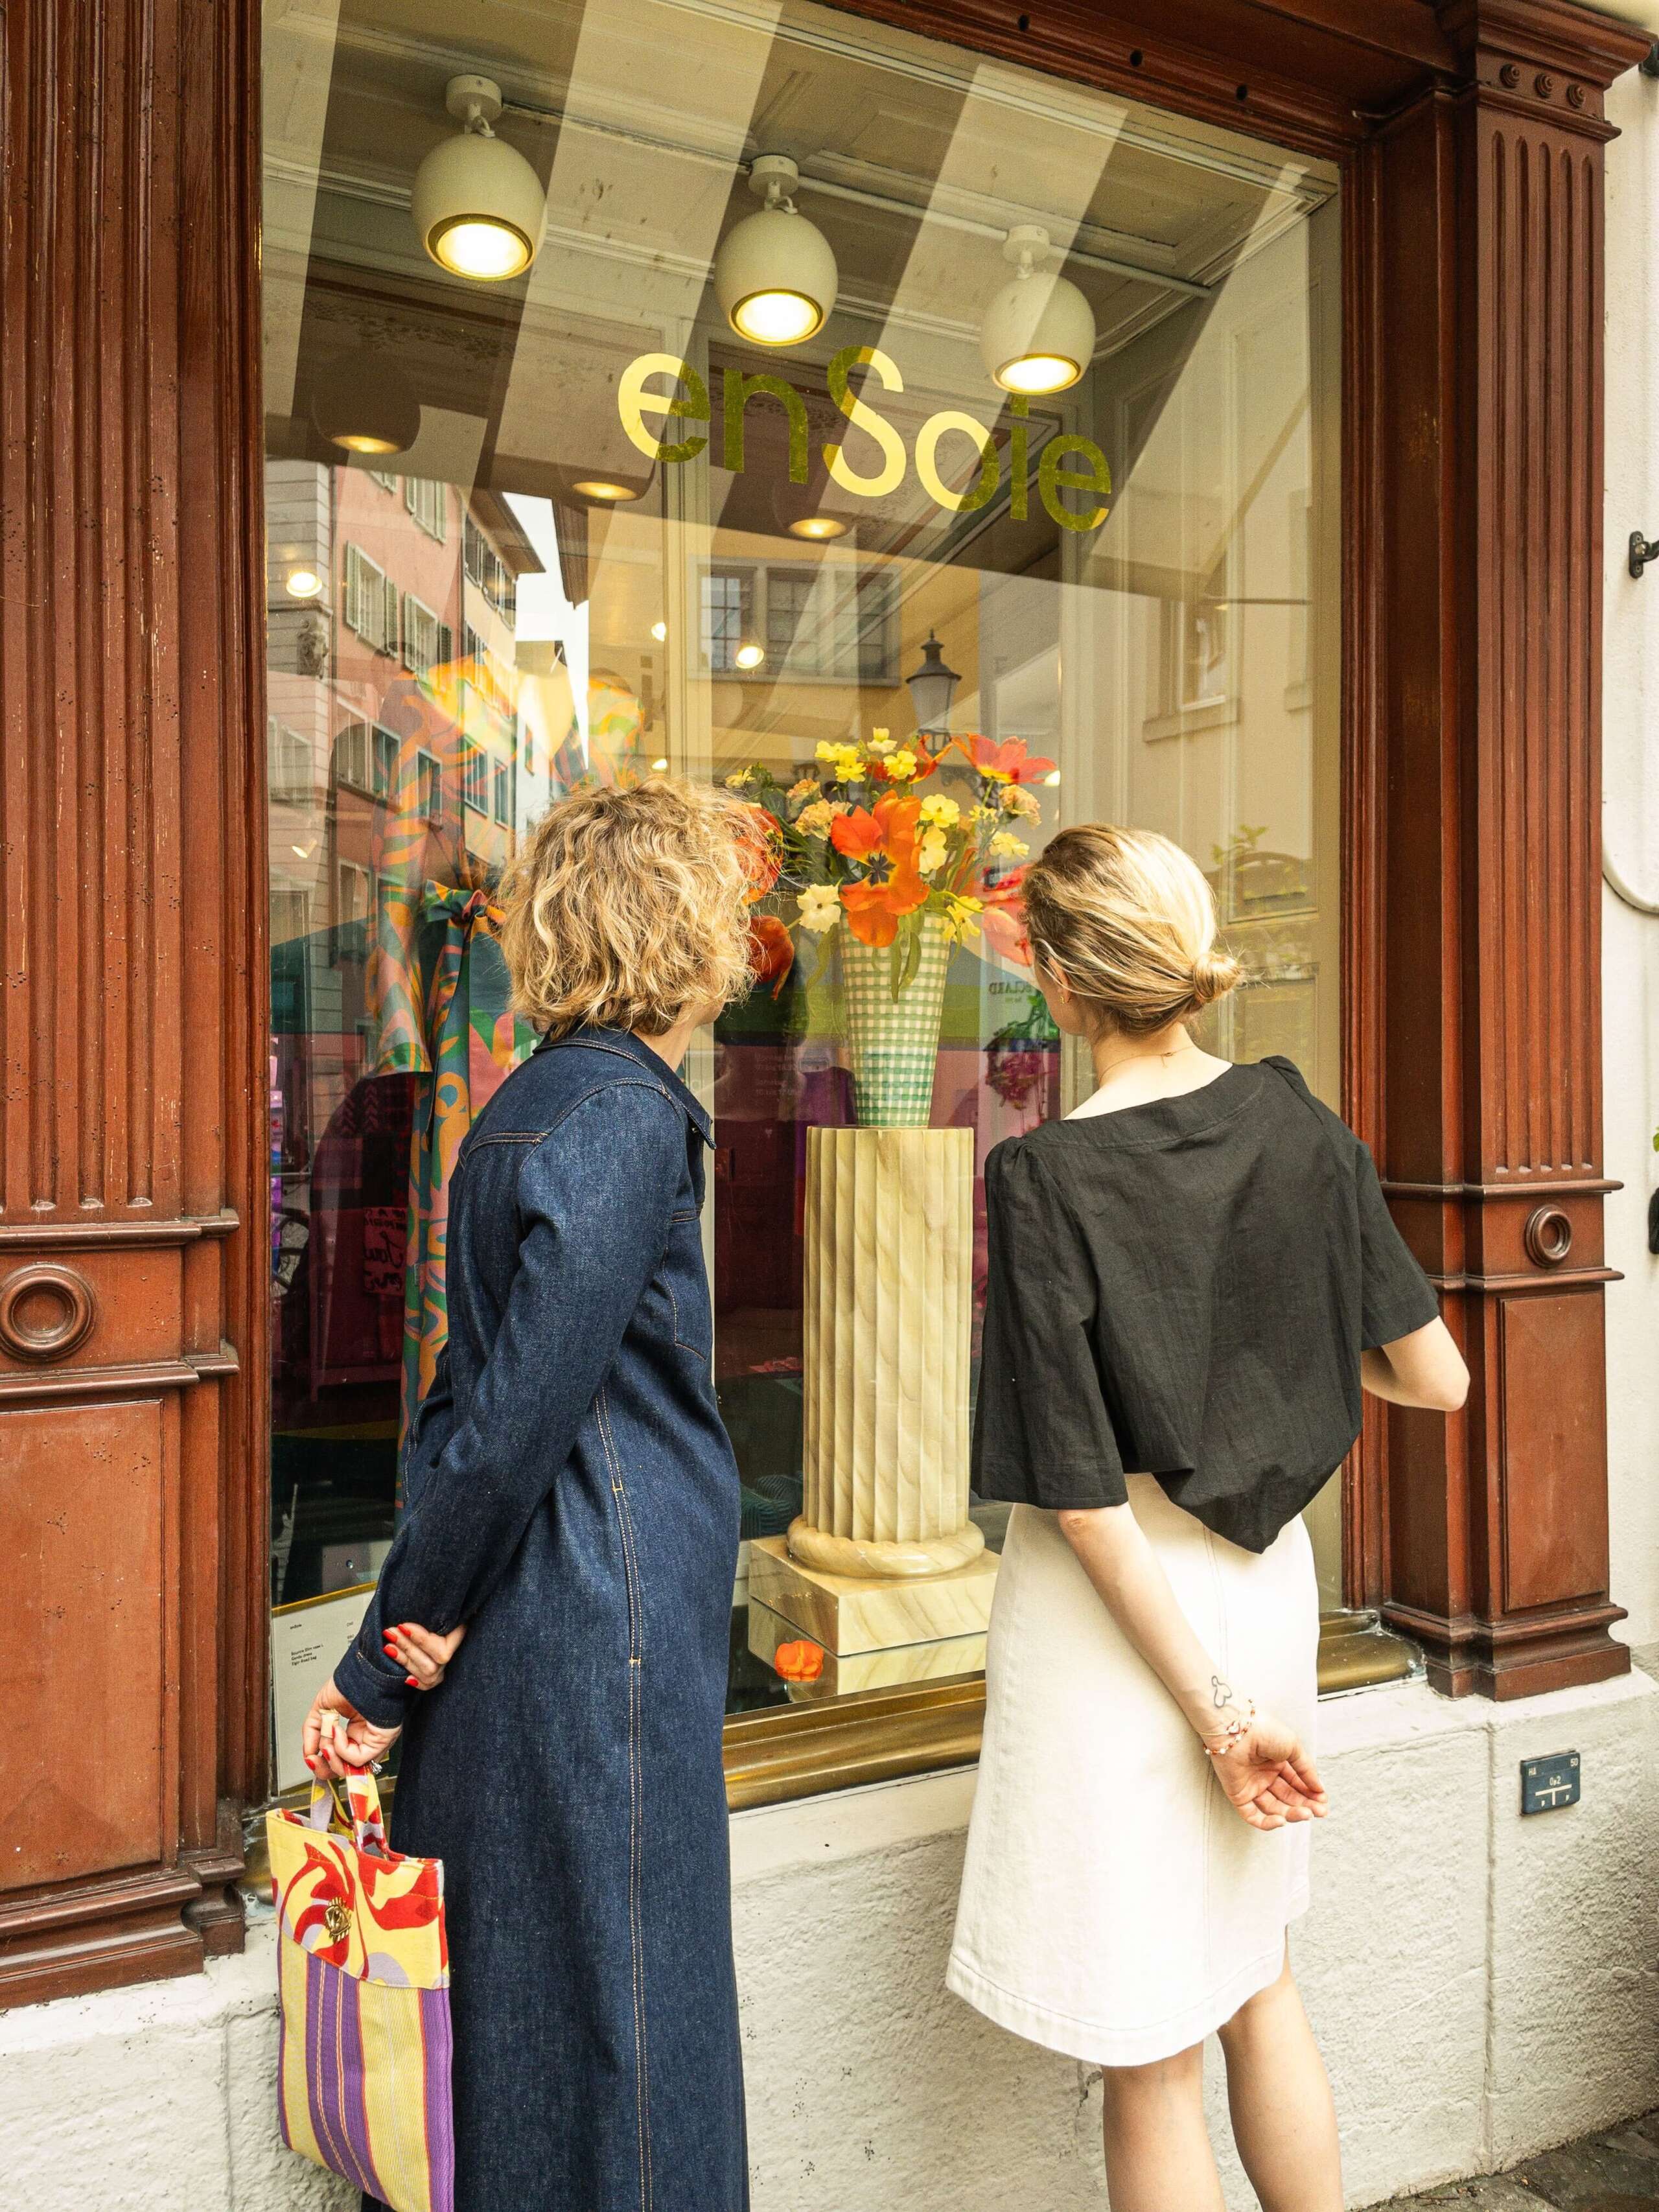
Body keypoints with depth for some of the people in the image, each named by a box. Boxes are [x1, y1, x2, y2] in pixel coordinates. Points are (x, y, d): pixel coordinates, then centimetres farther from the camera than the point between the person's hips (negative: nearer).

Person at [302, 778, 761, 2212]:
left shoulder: (534, 1102, 10)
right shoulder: (627, 1118, -18)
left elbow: (470, 1392, 9)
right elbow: (521, 1410, -19)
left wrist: (407, 1642, 7)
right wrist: (389, 1664, -10)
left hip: (509, 1647, 9)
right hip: (601, 1633, -9)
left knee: (513, 2009, 21)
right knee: (614, 2034, 8)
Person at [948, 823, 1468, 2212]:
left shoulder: (1045, 1181, -20)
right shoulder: (1298, 1123, -5)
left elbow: (1082, 1496, -20)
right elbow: (1439, 1380, 1)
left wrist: (1214, 1713, -12)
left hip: (1123, 1615, -5)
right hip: (1270, 1584, 6)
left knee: (1153, 2059, 15)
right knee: (1257, 1989, 27)